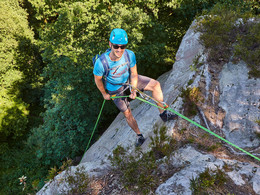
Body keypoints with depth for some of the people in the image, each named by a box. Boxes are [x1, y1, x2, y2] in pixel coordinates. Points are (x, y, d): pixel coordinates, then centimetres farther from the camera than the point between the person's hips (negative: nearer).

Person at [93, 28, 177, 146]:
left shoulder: (130, 55, -29)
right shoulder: (101, 63, -37)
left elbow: (134, 74, -12)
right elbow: (97, 80, -16)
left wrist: (133, 90, -23)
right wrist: (104, 94, -2)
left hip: (129, 79, 2)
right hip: (115, 89, -2)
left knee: (155, 84, -15)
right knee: (127, 114, 8)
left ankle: (163, 114, -1)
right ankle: (139, 135, 33)